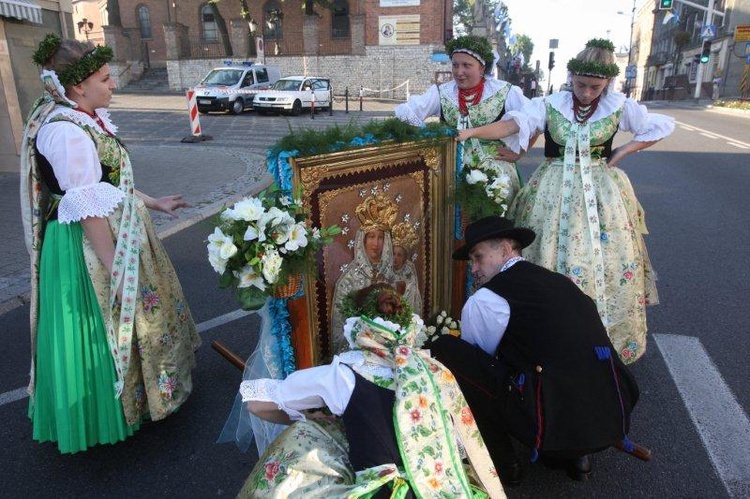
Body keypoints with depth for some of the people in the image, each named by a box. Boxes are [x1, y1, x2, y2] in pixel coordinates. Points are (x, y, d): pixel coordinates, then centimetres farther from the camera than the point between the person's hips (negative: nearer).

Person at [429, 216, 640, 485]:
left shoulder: (484, 301, -6)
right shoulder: (558, 280, 15)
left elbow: (475, 357, 9)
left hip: (557, 423, -8)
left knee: (445, 349, -3)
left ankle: (502, 463, 9)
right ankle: (573, 455, 22)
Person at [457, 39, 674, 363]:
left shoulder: (619, 107, -1)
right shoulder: (551, 104, -3)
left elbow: (662, 127, 8)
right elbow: (514, 125, -15)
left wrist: (621, 153, -2)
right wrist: (472, 132, -29)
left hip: (600, 190, 1)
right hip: (556, 189, 0)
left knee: (607, 257, 1)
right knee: (553, 251, 1)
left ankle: (609, 335, 19)